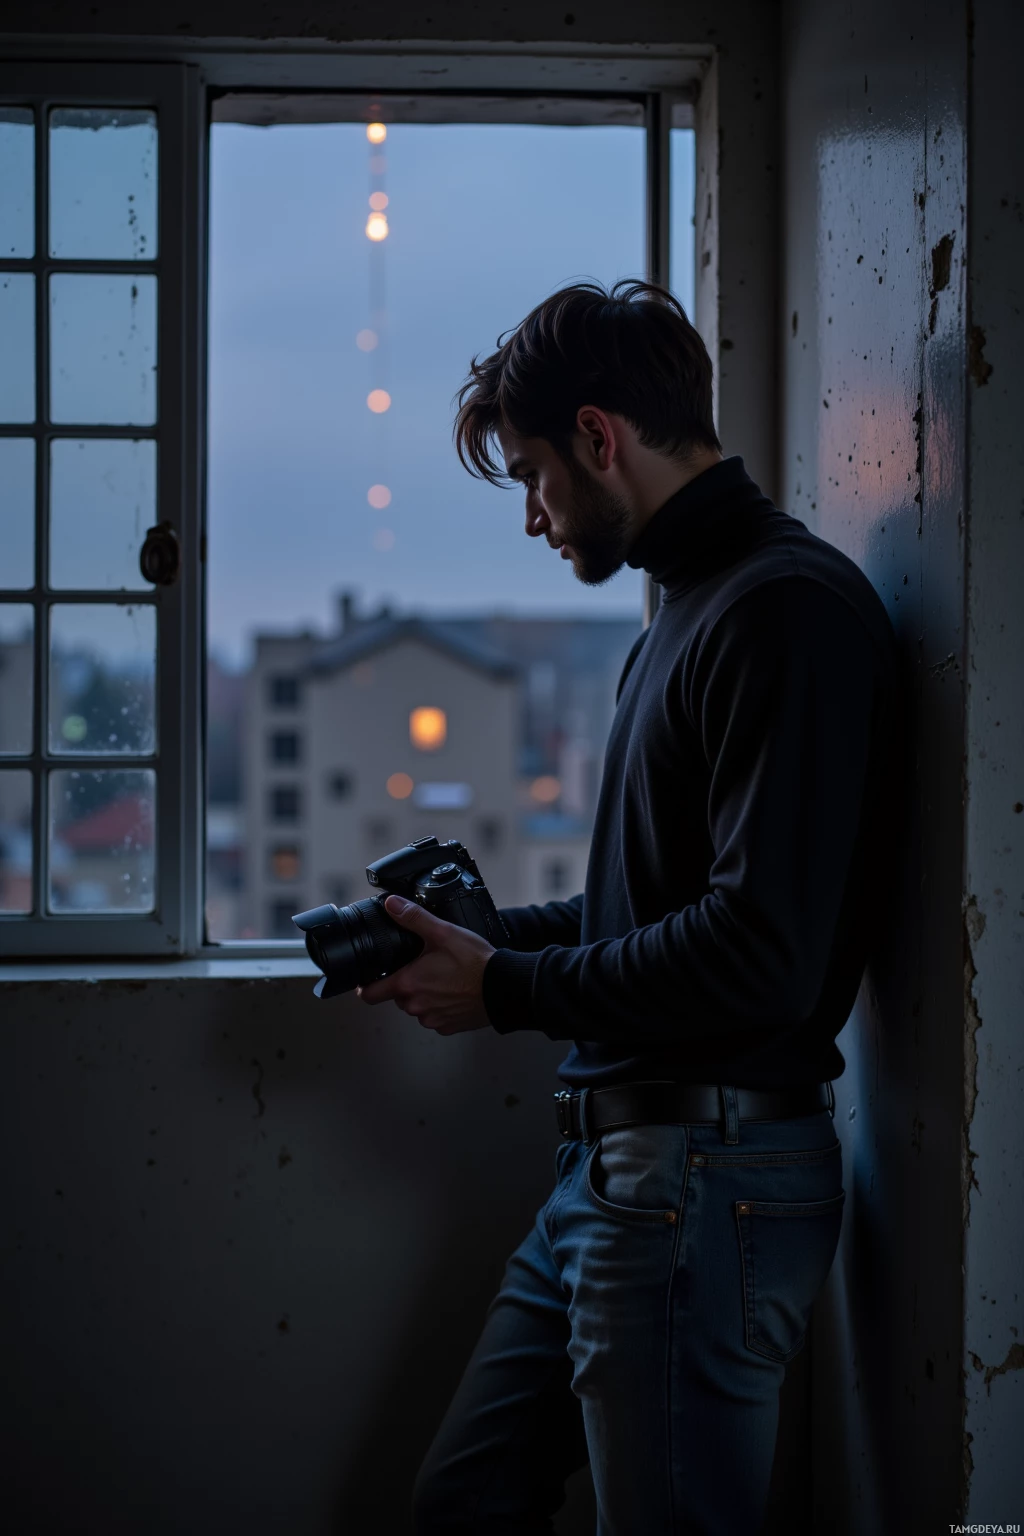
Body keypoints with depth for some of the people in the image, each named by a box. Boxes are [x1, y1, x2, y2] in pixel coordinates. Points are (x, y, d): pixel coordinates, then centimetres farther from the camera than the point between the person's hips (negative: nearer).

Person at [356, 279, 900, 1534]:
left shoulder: (789, 607, -15)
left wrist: (506, 990, -13)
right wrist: (493, 931, 10)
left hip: (708, 1180, -10)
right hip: (613, 1166, 10)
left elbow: (762, 951, -23)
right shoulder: (689, 605, 17)